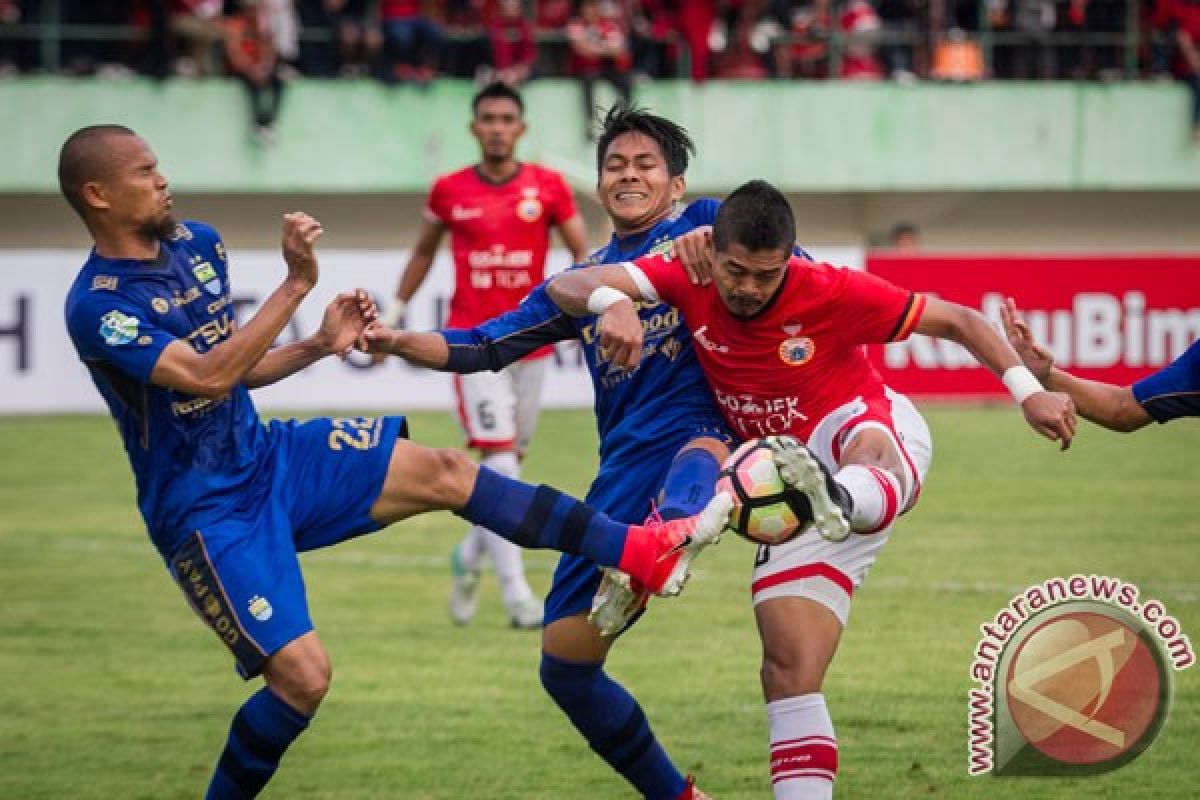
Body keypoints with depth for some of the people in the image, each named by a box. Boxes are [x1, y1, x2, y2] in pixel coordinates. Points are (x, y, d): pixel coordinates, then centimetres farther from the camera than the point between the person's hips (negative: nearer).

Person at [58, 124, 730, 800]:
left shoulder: (196, 244, 5)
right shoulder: (98, 307, -21)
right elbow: (205, 376, -33)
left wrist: (322, 345, -1)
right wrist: (297, 284, -34)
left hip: (268, 457, 7)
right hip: (208, 512, -7)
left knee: (445, 473, -5)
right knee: (303, 674, -15)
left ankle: (643, 552, -3)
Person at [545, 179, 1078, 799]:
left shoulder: (832, 293, -16)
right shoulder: (690, 281, -8)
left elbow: (957, 320, -7)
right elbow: (567, 286, -19)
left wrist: (1028, 390, -17)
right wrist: (611, 302, -42)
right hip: (794, 487, 5)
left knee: (867, 450, -46)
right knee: (789, 672, -7)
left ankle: (842, 502, -82)